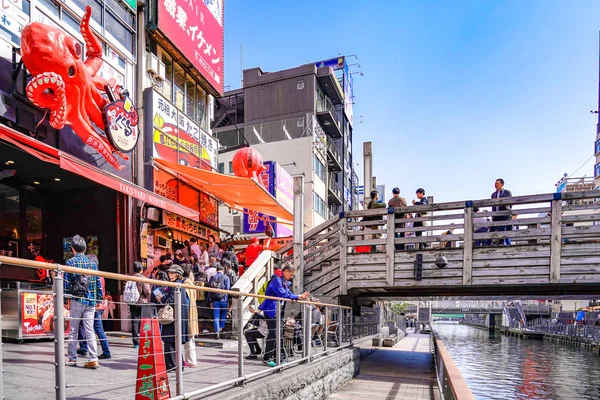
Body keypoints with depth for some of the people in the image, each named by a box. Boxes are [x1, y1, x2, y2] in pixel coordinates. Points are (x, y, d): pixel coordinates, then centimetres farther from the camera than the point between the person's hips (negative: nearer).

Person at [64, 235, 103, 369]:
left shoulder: (71, 262, -1)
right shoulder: (92, 262, 9)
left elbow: (66, 282, -3)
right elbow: (98, 282, 9)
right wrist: (99, 299, 14)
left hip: (76, 300, -3)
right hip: (91, 301, 3)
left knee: (73, 330, 9)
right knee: (90, 330, 3)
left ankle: (72, 358, 16)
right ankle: (93, 359, -3)